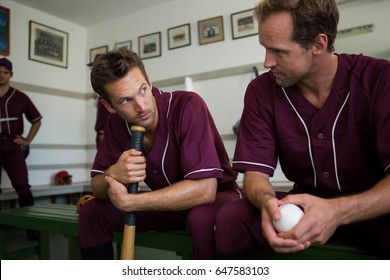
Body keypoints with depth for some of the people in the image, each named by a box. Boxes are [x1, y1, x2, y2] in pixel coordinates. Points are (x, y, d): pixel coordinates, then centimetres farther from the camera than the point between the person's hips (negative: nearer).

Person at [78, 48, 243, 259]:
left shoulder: (188, 105, -27)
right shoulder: (116, 123, -8)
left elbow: (204, 189, -34)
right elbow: (97, 186, -3)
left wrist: (128, 202, -29)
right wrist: (113, 174, -27)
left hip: (216, 197, -5)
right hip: (167, 203, 5)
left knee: (203, 218, -38)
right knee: (91, 211, -3)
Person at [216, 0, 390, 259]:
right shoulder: (261, 91, -6)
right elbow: (255, 172, -10)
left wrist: (339, 211, -38)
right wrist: (268, 202, -32)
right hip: (304, 205, 3)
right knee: (231, 219, -23)